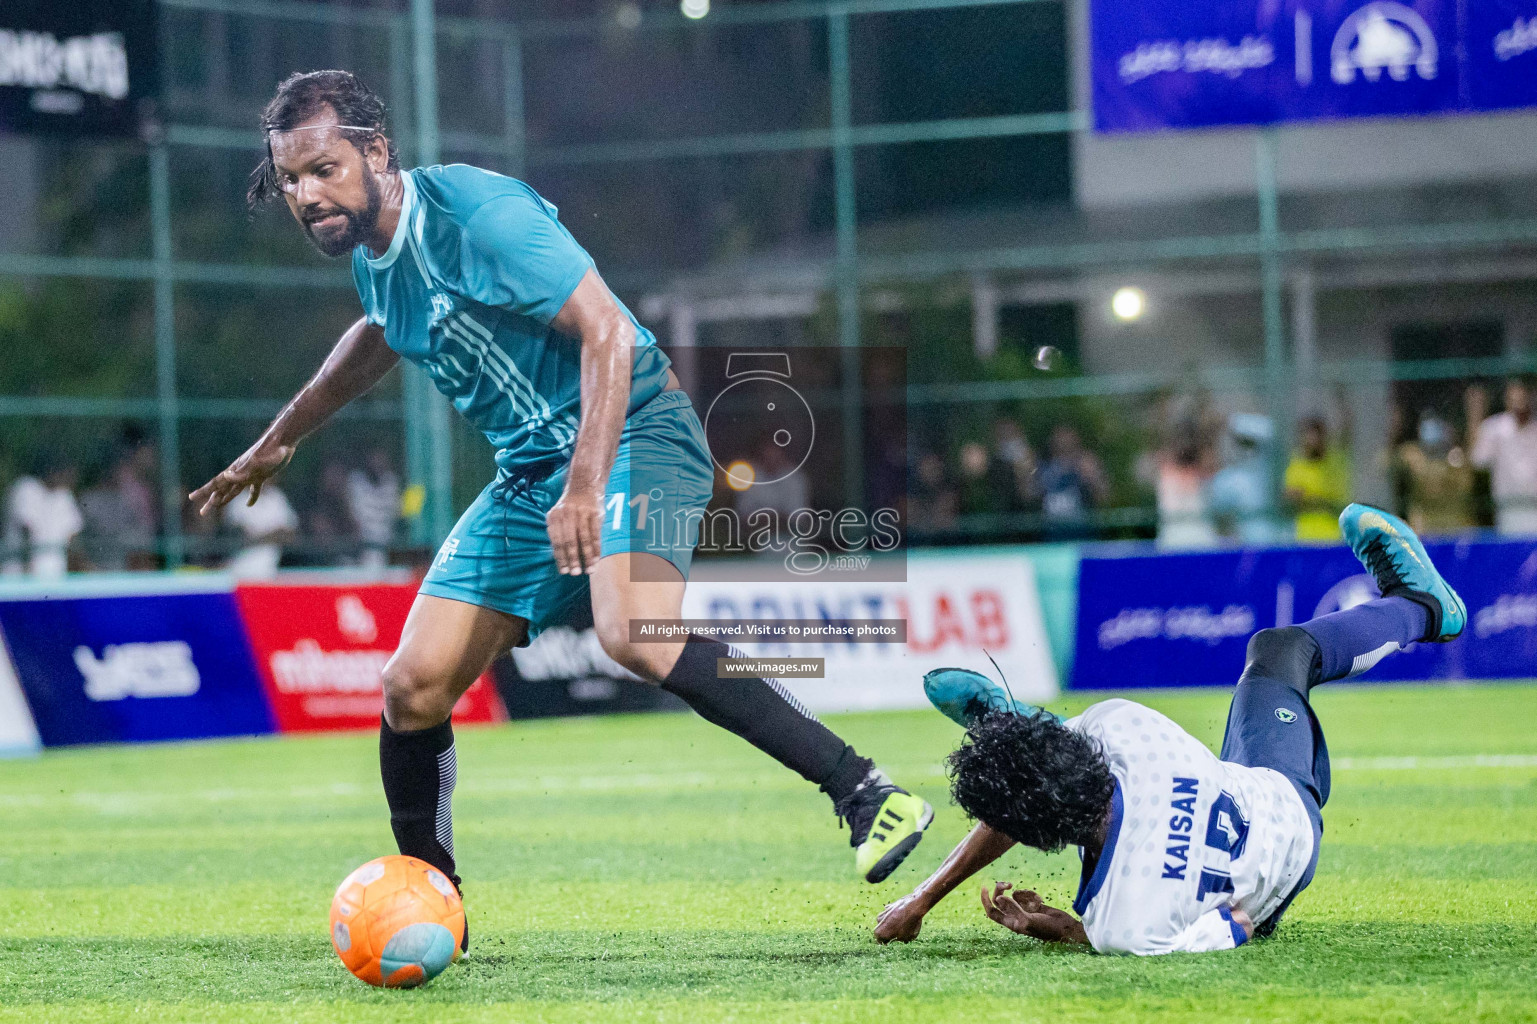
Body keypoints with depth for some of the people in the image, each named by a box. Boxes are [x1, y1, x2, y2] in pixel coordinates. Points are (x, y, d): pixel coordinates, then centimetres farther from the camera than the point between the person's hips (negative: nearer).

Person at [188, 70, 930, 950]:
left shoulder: (478, 212, -18)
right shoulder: (372, 250, 8)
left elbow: (607, 330, -22)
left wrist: (586, 484, -31)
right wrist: (278, 441, 40)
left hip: (630, 431, -8)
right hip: (529, 470, 8)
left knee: (631, 633, -35)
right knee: (414, 687, -1)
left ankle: (868, 793, -34)